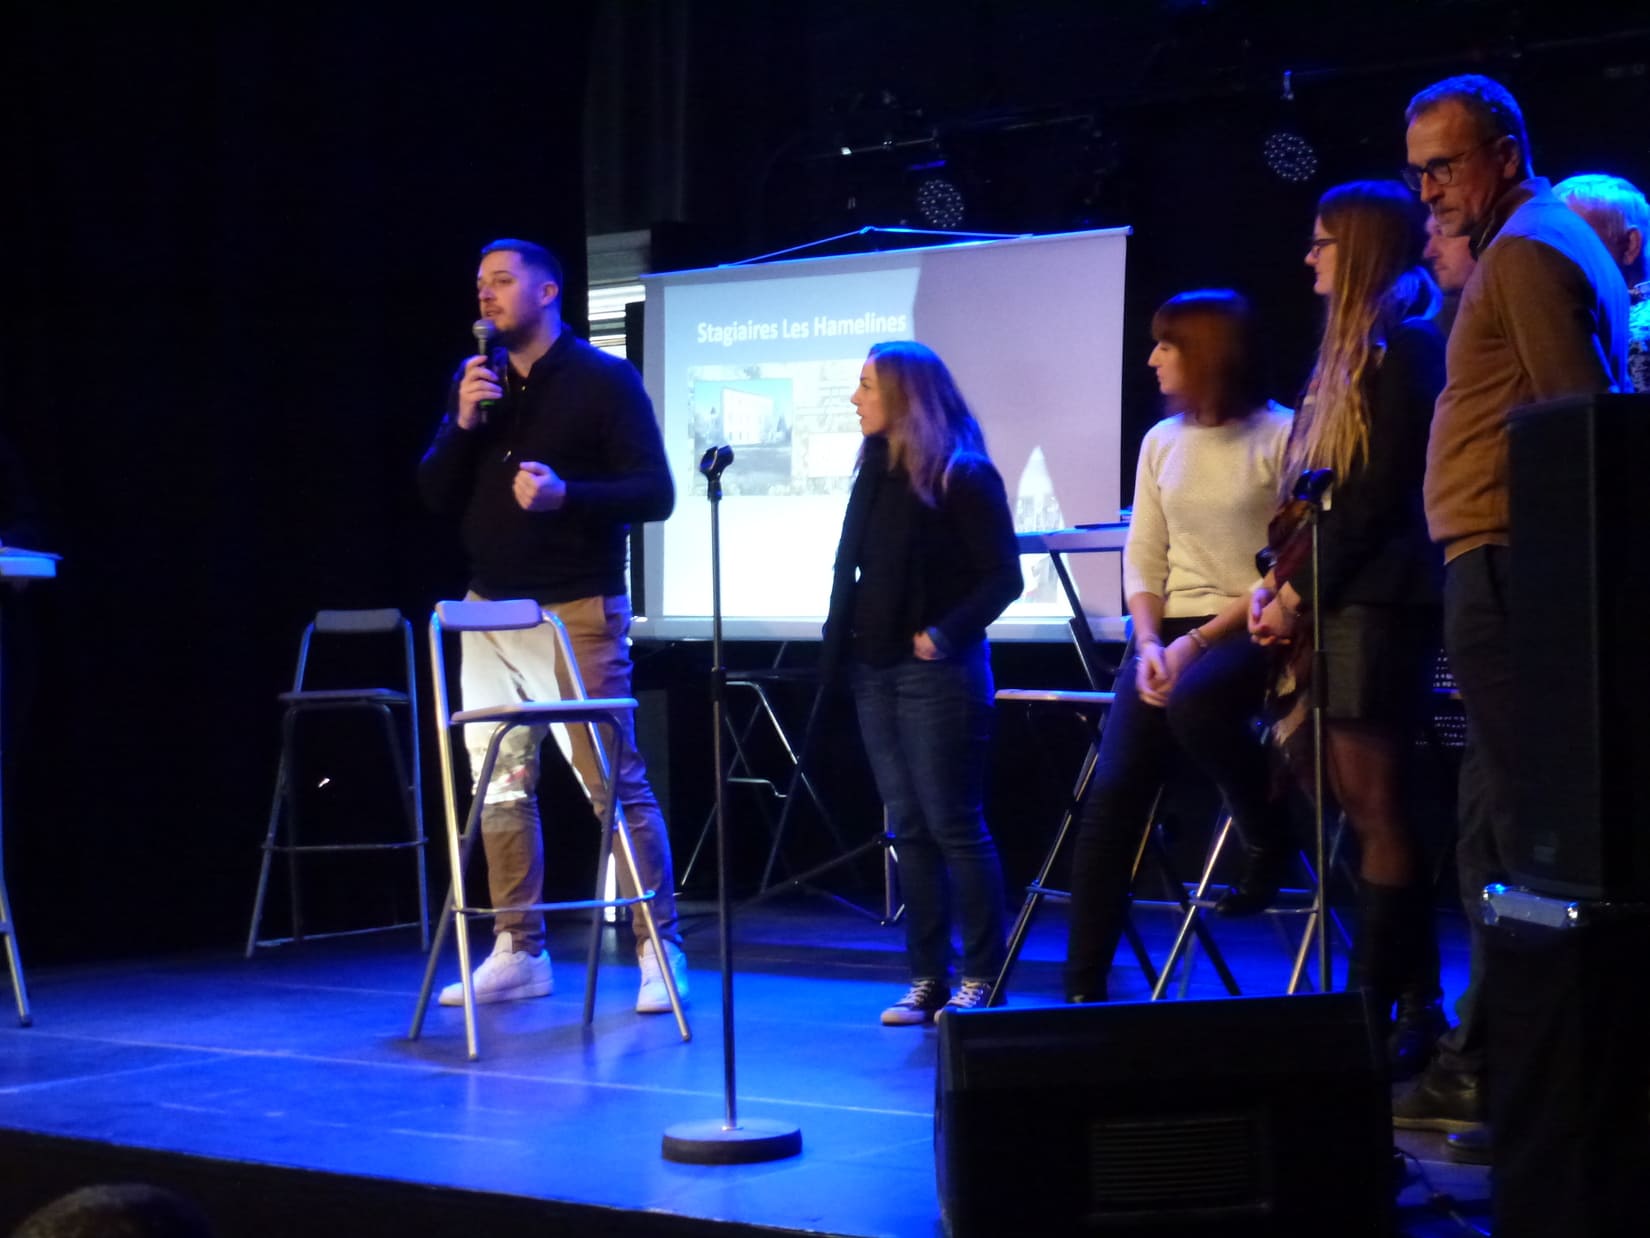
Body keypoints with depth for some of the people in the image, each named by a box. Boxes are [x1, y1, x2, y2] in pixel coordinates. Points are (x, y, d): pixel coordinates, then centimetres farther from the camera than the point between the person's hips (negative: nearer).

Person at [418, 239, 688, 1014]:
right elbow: (436, 497, 8)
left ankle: (661, 953, -2)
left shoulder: (604, 381, -4)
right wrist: (463, 425, -9)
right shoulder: (476, 381, 12)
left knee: (614, 785, -7)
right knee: (500, 788, 6)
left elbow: (654, 493, -9)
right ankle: (518, 953, 13)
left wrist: (566, 494, -24)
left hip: (577, 611, -6)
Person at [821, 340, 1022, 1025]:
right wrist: (842, 638, 6)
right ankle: (926, 979, 11)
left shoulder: (963, 476, -8)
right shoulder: (876, 470, 13)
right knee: (908, 827, 7)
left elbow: (1003, 576, -11)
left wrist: (947, 633, -20)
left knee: (953, 826, -5)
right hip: (875, 670, 7)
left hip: (936, 671, -7)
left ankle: (981, 980, 1)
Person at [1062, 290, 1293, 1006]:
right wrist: (1149, 643, -7)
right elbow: (1142, 562, 12)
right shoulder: (1161, 442, 12)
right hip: (1169, 635, 5)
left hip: (1247, 632, -5)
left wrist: (1199, 641, -17)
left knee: (1194, 701, -38)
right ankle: (1083, 987, -8)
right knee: (1112, 793, -11)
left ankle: (1270, 841, -10)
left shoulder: (1279, 436, -6)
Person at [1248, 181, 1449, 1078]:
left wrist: (1301, 591, -12)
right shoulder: (1353, 351, 21)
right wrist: (1278, 582, 6)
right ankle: (1407, 998, 6)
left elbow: (1378, 493, -14)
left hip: (1374, 599, -9)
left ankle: (1387, 1005, -8)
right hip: (1332, 599, 9)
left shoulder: (1402, 345, -7)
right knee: (1357, 800, 5)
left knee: (1371, 802, -9)